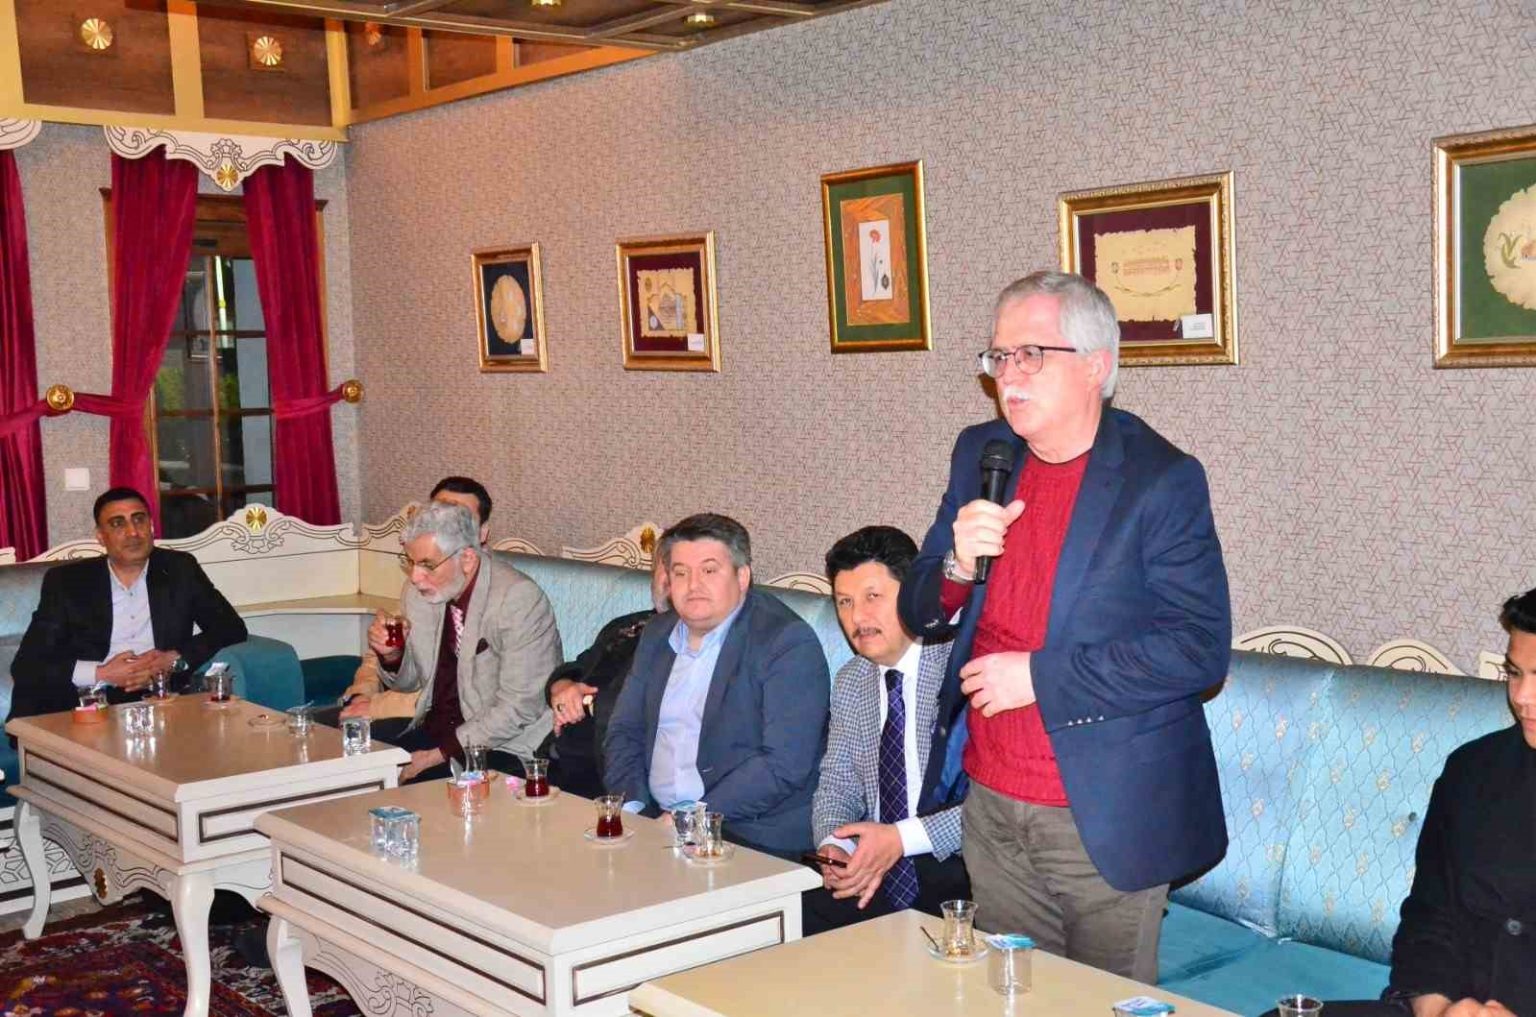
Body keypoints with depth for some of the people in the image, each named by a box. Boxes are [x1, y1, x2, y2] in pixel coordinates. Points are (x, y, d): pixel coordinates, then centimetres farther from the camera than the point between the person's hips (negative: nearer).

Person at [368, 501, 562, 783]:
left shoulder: (519, 599, -18)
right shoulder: (419, 592, 4)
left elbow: (519, 707, -21)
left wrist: (438, 755, -20)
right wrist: (391, 655, -5)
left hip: (504, 747, -7)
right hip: (432, 731, 7)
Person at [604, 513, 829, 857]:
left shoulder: (789, 644, -10)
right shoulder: (657, 635, 14)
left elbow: (783, 766, -17)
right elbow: (624, 731, 16)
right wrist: (631, 805, -3)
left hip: (756, 838, -7)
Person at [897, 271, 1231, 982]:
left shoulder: (1161, 479, -13)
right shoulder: (981, 455, 5)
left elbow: (1201, 649, -17)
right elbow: (918, 616, 8)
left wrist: (1041, 676, -20)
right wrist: (958, 565, -15)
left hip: (1105, 817, -5)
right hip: (990, 808, 5)